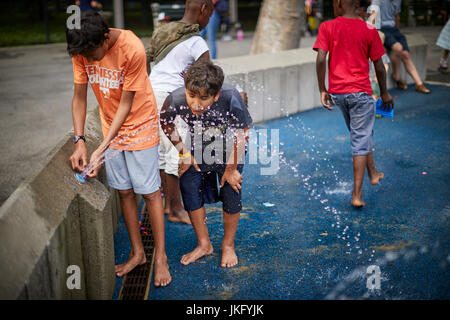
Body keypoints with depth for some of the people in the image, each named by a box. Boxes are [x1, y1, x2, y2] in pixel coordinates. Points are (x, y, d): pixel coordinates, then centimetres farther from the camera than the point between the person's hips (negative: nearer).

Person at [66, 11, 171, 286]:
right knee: (124, 191, 10)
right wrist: (80, 141, -17)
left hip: (140, 125, -5)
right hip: (111, 127, 5)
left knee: (150, 191, 0)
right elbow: (79, 97, -6)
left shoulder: (132, 49, -27)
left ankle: (160, 256, 14)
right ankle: (138, 253, 25)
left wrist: (102, 149, -25)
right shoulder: (82, 50, -12)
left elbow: (126, 105, -23)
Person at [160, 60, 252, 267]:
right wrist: (184, 153, -7)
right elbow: (166, 124, -8)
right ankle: (204, 245, 12)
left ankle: (228, 245, 18)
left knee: (231, 190, -7)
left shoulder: (230, 98, -40)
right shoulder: (176, 99, -33)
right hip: (199, 147, 2)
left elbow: (242, 133, -22)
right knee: (188, 184, -6)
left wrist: (231, 169, -14)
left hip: (229, 147, -2)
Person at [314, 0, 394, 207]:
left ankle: (373, 173, 39)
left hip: (337, 93, 3)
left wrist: (322, 90, -3)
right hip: (360, 92, -2)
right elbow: (379, 68, 1)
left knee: (360, 134, 24)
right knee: (361, 142, 1)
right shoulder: (369, 31, -2)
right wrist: (384, 93, 14)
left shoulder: (327, 27, -3)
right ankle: (357, 195, 1)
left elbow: (320, 60, -12)